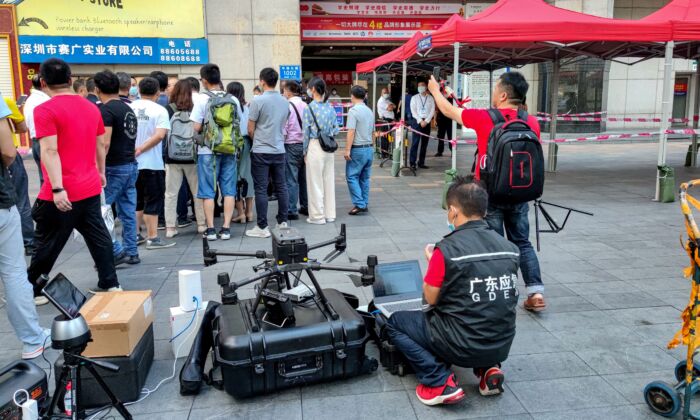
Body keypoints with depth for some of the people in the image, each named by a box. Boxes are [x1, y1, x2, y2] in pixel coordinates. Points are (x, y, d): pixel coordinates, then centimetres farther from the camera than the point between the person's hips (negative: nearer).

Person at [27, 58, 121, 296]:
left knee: (46, 243, 8)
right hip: (90, 187, 6)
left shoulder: (45, 110, -13)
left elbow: (49, 151, -21)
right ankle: (110, 283, 18)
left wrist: (57, 188, -25)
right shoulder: (91, 107, 8)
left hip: (62, 192, -6)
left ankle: (32, 290, 23)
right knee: (98, 237, 13)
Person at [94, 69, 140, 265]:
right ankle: (131, 252, 15)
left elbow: (105, 143, -20)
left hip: (114, 168, -8)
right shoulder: (128, 109, 14)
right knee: (128, 212, 11)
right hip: (131, 165, 8)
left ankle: (116, 251, -1)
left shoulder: (106, 110, -12)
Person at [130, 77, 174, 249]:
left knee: (137, 200, 16)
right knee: (153, 201, 2)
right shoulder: (159, 110, -9)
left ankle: (135, 235, 22)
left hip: (132, 163, 5)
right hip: (152, 163, -5)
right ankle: (153, 238, 2)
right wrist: (140, 149, -17)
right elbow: (160, 134, -21)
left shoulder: (129, 108, 4)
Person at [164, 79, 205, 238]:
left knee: (171, 193, 6)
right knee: (197, 190, 12)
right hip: (192, 156, 1)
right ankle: (202, 223, 18)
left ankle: (170, 227, 7)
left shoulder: (168, 110, -6)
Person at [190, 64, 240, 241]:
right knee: (228, 190, 7)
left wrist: (206, 128, 10)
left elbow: (196, 127, -10)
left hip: (208, 151, -3)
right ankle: (226, 228, 7)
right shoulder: (233, 99, 3)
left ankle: (210, 229, 7)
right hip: (229, 150, 3)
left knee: (208, 191, 5)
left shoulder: (202, 99, -8)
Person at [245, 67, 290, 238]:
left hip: (261, 152, -5)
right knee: (281, 187, 10)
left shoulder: (258, 101, -11)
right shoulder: (285, 101, 6)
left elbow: (250, 129, -5)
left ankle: (262, 227, 3)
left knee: (261, 189, 0)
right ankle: (283, 222, 15)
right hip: (279, 150, 5)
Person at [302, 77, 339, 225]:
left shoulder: (309, 108, -9)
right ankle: (330, 214, 19)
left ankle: (317, 216, 8)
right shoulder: (330, 107, 7)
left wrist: (305, 151, 2)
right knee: (329, 180, 11)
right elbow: (336, 130, 7)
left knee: (315, 182, 2)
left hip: (315, 146, -5)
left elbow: (306, 132, -6)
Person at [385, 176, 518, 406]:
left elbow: (431, 299, -8)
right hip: (502, 346, 6)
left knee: (395, 322, 13)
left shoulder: (447, 249, -18)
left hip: (463, 346, -6)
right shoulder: (510, 248, 0)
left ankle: (440, 382, 0)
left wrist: (432, 261, 8)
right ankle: (488, 369, 14)